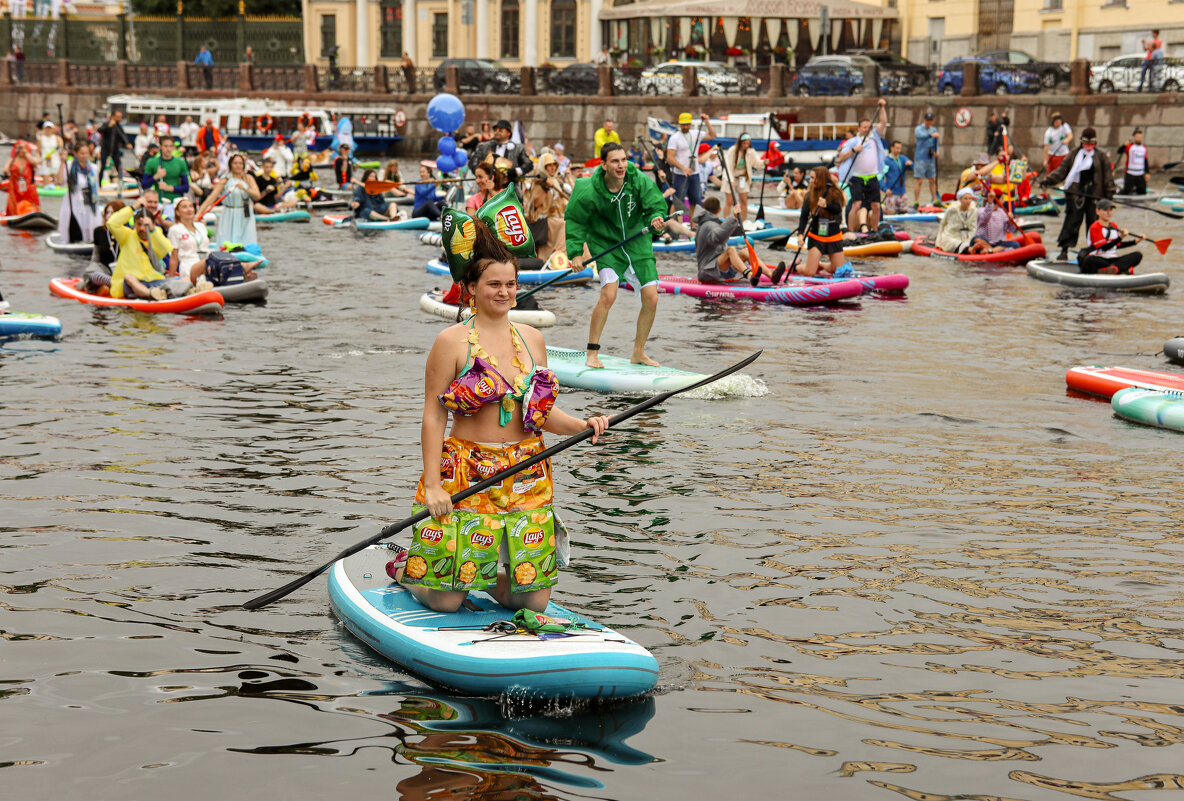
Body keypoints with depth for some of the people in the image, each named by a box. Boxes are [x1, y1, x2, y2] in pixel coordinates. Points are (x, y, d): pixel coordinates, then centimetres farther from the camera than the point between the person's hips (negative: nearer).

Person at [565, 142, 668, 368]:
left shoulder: (639, 181, -15)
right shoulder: (590, 191, -18)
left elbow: (655, 205, -9)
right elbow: (574, 219, -7)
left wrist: (657, 218, -33)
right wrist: (575, 252, -12)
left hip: (637, 242, 3)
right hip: (606, 244, -3)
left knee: (651, 299, -3)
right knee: (608, 296, -20)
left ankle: (638, 352, 16)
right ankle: (592, 354, -7)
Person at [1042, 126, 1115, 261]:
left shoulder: (1102, 156, 4)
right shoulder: (1074, 155, 9)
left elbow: (1108, 176, 4)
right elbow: (1062, 170, 7)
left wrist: (1109, 194, -2)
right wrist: (1048, 180, -5)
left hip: (1094, 194, 0)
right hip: (1076, 194, 1)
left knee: (1093, 221, 5)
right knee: (1072, 221, -3)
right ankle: (1064, 251, -2)